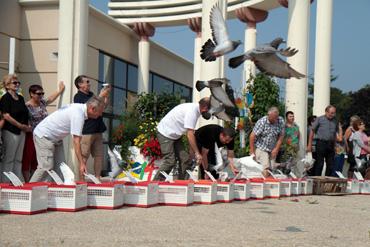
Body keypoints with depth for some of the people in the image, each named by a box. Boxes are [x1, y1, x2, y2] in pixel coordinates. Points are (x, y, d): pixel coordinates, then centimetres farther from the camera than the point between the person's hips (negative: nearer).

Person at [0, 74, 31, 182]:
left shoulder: (20, 98, 15)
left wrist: (27, 126, 5)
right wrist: (20, 125, -14)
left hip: (21, 132, 7)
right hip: (11, 132, -7)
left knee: (18, 159, 11)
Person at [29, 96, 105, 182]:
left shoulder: (80, 108, 1)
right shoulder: (78, 114, -27)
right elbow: (76, 141, -29)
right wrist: (81, 163, -28)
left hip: (55, 138, 10)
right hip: (43, 136, -10)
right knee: (46, 167, -14)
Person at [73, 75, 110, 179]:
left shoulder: (91, 95, 17)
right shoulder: (78, 97, -6)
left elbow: (103, 106, 20)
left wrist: (106, 95, 6)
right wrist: (101, 96, -15)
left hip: (97, 130, 8)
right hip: (86, 131, -8)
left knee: (99, 155, 6)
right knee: (84, 156, -5)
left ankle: (97, 178, 10)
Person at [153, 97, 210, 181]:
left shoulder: (194, 108, 4)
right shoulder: (192, 111, -25)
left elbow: (190, 133, 5)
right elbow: (190, 135, -26)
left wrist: (194, 152, 1)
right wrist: (197, 153, -23)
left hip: (174, 135, 10)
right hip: (165, 133, -10)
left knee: (186, 160, 2)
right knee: (170, 161, -15)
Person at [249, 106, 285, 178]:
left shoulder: (280, 121, -9)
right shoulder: (261, 122, -19)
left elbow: (281, 136, 1)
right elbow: (252, 136, -15)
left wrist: (276, 149, -4)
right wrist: (252, 152, -12)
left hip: (272, 149, 4)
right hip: (261, 148, -4)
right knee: (266, 170, -18)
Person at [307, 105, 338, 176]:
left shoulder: (335, 121, 10)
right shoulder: (319, 119, -1)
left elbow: (335, 134, 16)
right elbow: (312, 131, 0)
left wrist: (334, 145, 10)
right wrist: (309, 144, -3)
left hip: (331, 144, 4)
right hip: (321, 143, -4)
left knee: (330, 165, 6)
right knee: (319, 164, -3)